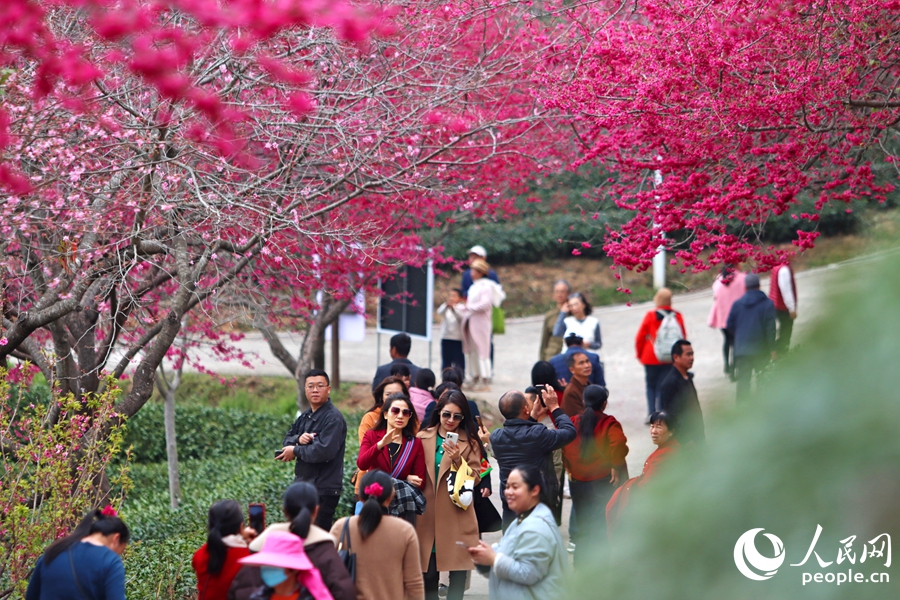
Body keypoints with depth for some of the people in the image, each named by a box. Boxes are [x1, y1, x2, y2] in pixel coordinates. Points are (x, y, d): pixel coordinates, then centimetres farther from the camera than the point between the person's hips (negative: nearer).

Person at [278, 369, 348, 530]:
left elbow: (324, 451, -25)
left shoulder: (333, 418, -13)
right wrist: (298, 438, -9)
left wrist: (295, 451, -12)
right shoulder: (305, 417, 16)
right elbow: (287, 442, 15)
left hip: (323, 491, -9)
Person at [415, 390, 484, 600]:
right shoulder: (423, 438, 6)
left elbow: (475, 479, -3)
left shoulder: (470, 442, 3)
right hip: (428, 514, 1)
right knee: (428, 573, 2)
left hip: (457, 515, -1)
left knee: (458, 571, 1)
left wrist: (457, 460, -16)